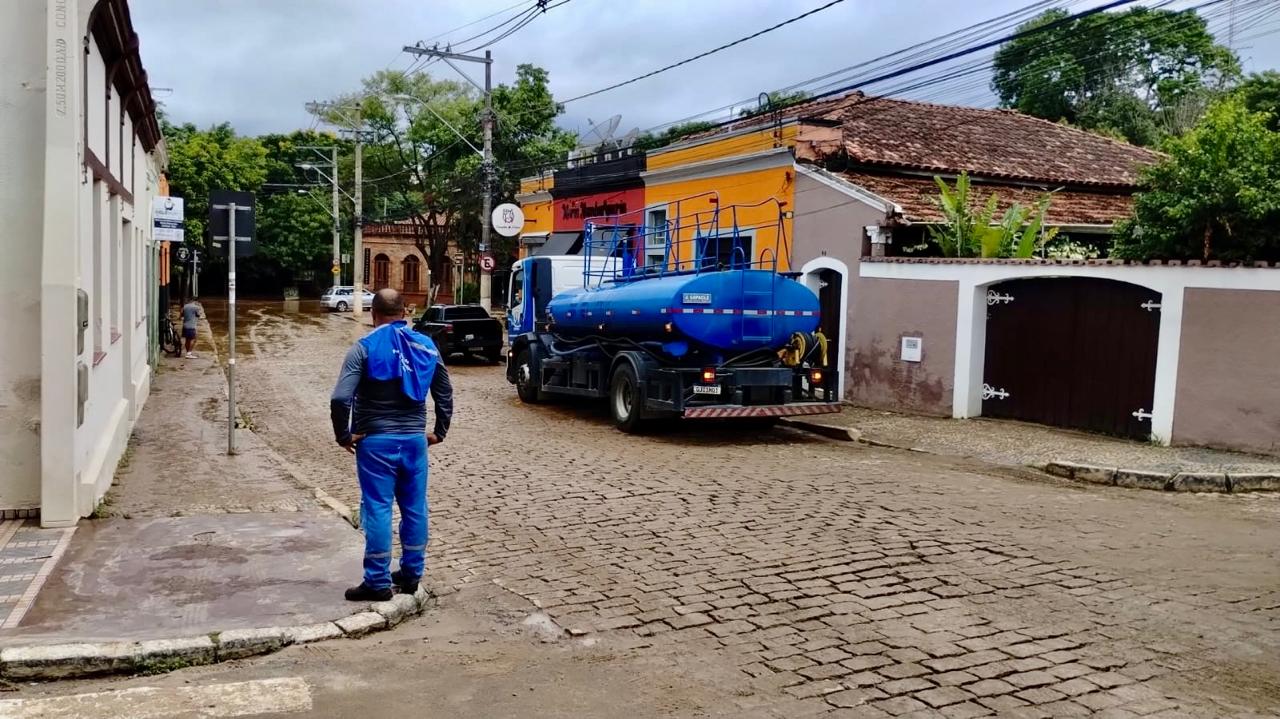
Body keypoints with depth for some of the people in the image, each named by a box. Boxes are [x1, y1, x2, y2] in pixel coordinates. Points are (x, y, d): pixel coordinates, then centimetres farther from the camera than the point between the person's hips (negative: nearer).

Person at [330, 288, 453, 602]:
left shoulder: (364, 347, -9)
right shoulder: (426, 346, 5)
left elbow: (340, 398, -19)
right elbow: (445, 394, 10)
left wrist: (344, 435, -7)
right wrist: (439, 432, 18)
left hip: (376, 441, -4)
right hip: (415, 440, 4)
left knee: (377, 508, 2)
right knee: (415, 508, 12)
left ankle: (378, 582, 7)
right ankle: (411, 574, 22)